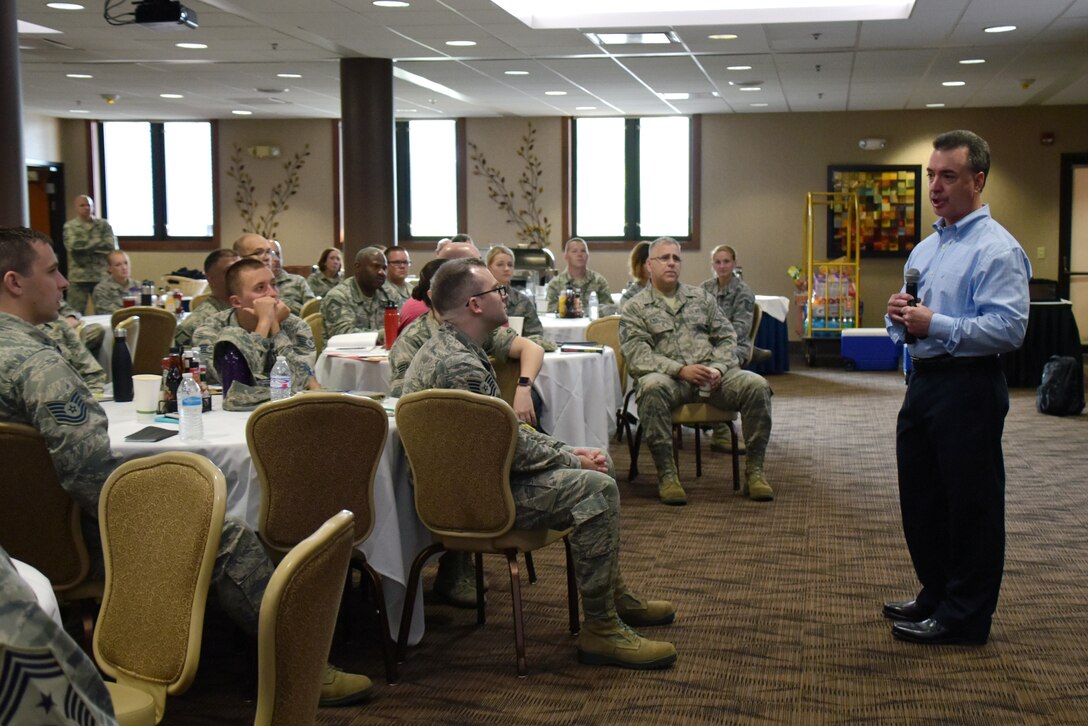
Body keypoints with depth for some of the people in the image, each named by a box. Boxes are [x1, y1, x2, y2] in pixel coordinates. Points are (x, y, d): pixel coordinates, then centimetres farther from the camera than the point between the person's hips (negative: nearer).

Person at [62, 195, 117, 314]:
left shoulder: (103, 225, 8)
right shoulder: (70, 226, 3)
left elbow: (111, 246, -6)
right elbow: (72, 245, -14)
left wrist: (84, 245, -7)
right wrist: (98, 243, -8)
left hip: (101, 276, 2)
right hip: (79, 277, -2)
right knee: (75, 314, -2)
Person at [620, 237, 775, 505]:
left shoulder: (701, 297, 21)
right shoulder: (635, 308, 7)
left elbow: (727, 338, 16)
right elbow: (637, 357, -6)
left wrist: (719, 368, -6)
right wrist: (680, 370, -19)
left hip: (712, 374, 4)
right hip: (669, 377, -3)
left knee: (756, 385, -24)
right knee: (652, 387, -39)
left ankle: (754, 469, -14)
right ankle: (666, 473, -31)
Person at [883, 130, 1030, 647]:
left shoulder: (997, 249, -12)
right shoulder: (925, 248, 16)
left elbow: (1008, 329, -23)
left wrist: (936, 325, -23)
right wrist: (900, 317, -1)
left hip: (968, 387, -9)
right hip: (923, 382, 9)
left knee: (970, 504, 1)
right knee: (920, 497, 16)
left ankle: (964, 616, 11)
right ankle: (936, 593, 32)